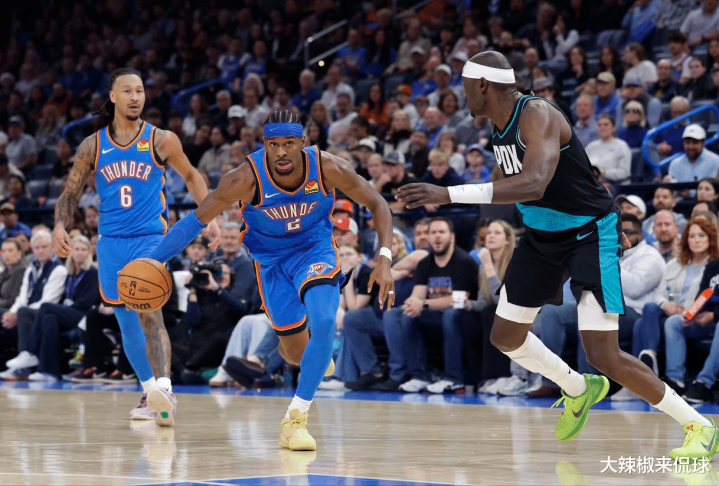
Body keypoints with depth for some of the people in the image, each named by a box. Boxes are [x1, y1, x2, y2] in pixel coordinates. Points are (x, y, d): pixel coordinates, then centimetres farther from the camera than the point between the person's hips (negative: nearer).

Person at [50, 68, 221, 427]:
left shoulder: (162, 141, -1)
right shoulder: (93, 146, 5)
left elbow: (191, 176, 13)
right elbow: (71, 193, 11)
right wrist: (60, 226, -7)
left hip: (151, 237, -4)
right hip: (112, 242, 4)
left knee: (148, 308, -24)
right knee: (127, 322, 9)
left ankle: (164, 384, -35)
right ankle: (149, 392, 23)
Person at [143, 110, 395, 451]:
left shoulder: (328, 168, -24)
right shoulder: (248, 178, -28)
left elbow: (377, 205, -10)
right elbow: (198, 219, -18)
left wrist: (384, 260, -22)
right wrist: (153, 260, -25)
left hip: (315, 250, 0)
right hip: (271, 259, 1)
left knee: (324, 322, -28)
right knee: (297, 353, 6)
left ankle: (295, 419, -16)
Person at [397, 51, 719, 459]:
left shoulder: (538, 116, -26)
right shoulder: (503, 125, 4)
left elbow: (533, 185, -43)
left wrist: (450, 194, -47)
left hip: (590, 236, -9)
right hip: (543, 236, 9)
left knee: (604, 357, -15)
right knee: (506, 336, 12)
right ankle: (579, 389, 37)